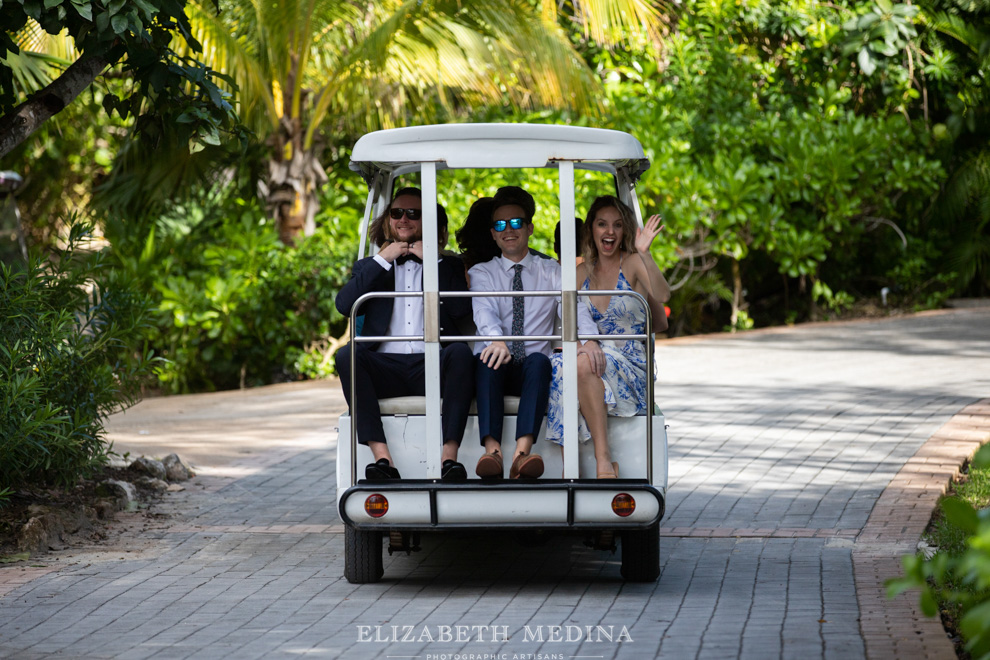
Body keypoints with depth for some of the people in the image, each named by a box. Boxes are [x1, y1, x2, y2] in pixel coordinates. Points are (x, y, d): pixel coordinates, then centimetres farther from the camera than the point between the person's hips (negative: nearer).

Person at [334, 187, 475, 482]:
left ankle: (449, 456, -40)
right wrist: (383, 259, 3)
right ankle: (382, 457, -38)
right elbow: (344, 305, 3)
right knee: (347, 354, -29)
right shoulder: (369, 267, 24)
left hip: (432, 368, -1)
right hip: (385, 367, 1)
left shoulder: (447, 266, 22)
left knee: (460, 351, -32)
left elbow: (462, 309, 2)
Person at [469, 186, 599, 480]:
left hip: (532, 367, 0)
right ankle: (492, 451, -53)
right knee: (488, 359, -35)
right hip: (497, 366, 0)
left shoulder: (551, 271, 16)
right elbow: (484, 310, -10)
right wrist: (496, 340, -34)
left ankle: (522, 452, -53)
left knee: (539, 361, -34)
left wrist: (589, 339, -28)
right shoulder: (482, 273, 13)